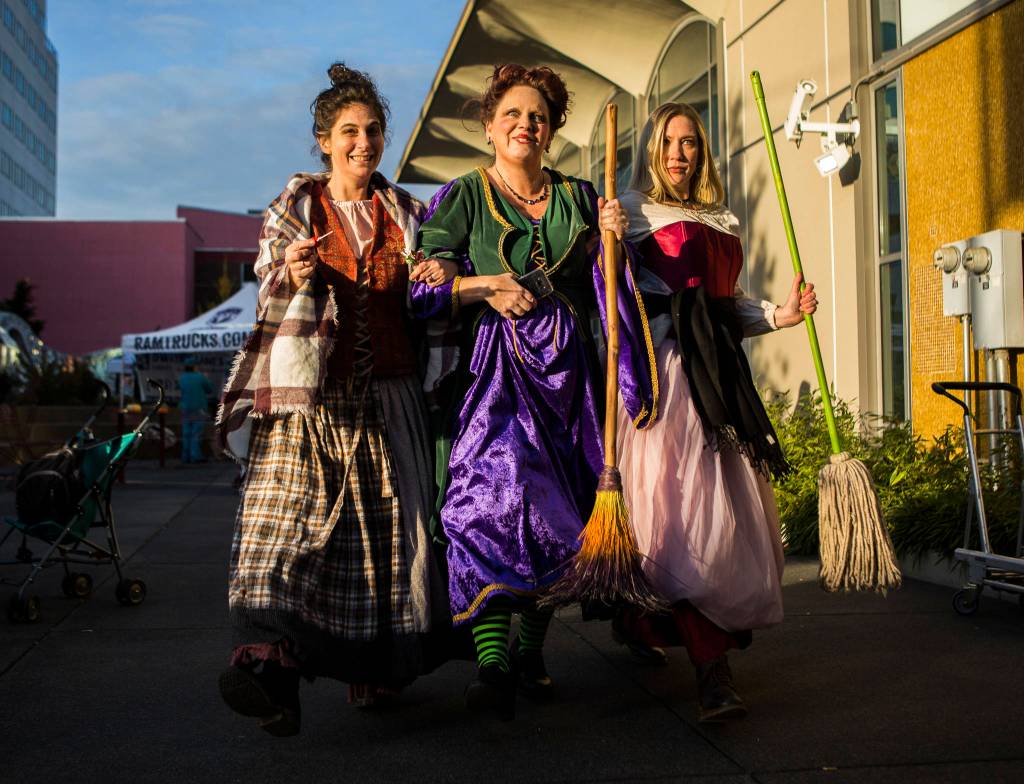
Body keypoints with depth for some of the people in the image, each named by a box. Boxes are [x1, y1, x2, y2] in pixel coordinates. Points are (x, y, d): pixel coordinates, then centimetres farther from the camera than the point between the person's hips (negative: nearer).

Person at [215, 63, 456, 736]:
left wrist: (441, 275, -1)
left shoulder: (403, 210, 16)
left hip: (386, 390, 2)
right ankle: (271, 661, -28)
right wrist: (292, 276, -18)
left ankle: (374, 664, 10)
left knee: (387, 521, -1)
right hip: (310, 390, -2)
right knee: (290, 506, -17)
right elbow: (269, 289, 5)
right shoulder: (297, 205, 11)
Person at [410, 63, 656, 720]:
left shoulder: (579, 198, 18)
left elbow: (605, 284, 21)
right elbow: (420, 288, 2)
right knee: (493, 488, -22)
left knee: (558, 509, 0)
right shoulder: (463, 198, 9)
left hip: (566, 367, 4)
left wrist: (612, 242, 2)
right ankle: (492, 660, -25)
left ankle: (530, 652, 12)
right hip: (494, 364, -3)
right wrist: (484, 286, -12)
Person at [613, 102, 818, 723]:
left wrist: (782, 314, 9)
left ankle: (640, 621, 21)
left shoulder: (723, 221, 25)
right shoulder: (632, 209, 7)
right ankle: (712, 670, -16)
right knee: (682, 506, -14)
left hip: (719, 368, 7)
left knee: (731, 503, 2)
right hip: (662, 362, -6)